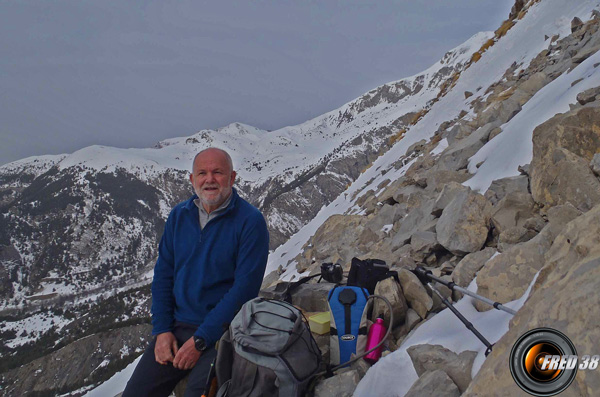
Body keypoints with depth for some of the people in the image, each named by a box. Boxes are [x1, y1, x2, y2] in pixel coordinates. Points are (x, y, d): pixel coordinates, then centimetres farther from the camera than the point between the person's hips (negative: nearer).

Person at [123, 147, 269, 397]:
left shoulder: (250, 221, -11)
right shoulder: (179, 215, 7)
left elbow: (244, 288, -15)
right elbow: (163, 274, 10)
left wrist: (199, 341, -15)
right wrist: (162, 330, -1)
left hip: (222, 331, -5)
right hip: (177, 326, 5)